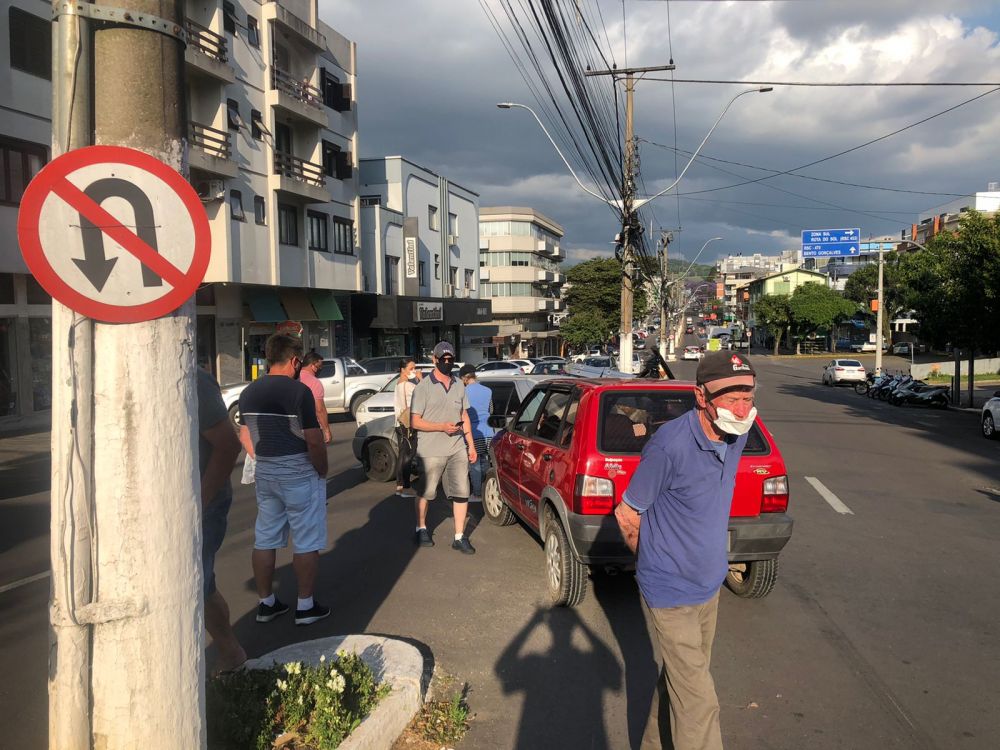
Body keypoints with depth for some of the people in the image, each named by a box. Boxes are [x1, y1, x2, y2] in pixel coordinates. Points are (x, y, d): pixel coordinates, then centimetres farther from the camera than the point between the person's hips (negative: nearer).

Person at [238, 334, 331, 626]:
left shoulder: (249, 393, 6)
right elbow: (314, 440, -18)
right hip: (299, 473, -7)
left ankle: (266, 603, 24)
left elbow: (245, 436, 13)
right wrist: (322, 471, -5)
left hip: (265, 474, 7)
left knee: (264, 541, 14)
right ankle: (305, 607, 11)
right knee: (306, 543, 4)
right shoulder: (299, 391, -16)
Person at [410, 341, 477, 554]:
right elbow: (415, 422, -9)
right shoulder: (423, 387, -6)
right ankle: (421, 529, 30)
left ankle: (459, 537, 7)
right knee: (426, 492, 8)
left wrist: (471, 444, 13)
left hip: (457, 449, 4)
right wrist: (442, 427, -20)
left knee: (462, 492, 0)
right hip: (432, 450, -4)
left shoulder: (459, 385, 11)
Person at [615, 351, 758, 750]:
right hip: (671, 590, -8)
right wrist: (649, 555, 3)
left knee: (681, 677, 24)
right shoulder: (669, 444, -28)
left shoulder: (736, 435, -4)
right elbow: (627, 513, -14)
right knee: (698, 701, -4)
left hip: (709, 583, 8)